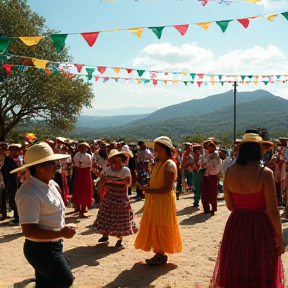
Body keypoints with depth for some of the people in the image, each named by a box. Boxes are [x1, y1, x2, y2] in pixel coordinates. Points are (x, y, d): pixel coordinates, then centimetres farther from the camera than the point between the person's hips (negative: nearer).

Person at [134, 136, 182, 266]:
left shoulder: (169, 165, -15)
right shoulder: (158, 163, 12)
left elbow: (168, 188, -23)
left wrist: (149, 190, -27)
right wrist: (147, 188, 1)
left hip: (164, 202, -9)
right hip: (154, 201, 9)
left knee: (160, 230, 0)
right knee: (154, 229, 12)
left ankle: (161, 256, 12)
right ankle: (159, 254, 22)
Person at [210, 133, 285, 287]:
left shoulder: (230, 171, -4)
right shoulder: (264, 173, -17)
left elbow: (230, 205, 4)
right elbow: (272, 209, -15)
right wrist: (279, 237, -6)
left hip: (235, 226, 4)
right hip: (260, 228, -4)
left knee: (235, 274, 18)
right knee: (260, 273, 13)